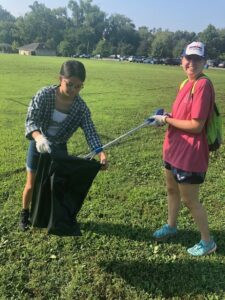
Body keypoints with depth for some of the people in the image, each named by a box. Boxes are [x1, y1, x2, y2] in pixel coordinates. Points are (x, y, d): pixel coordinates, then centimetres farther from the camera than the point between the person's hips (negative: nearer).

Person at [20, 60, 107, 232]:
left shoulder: (81, 107, -18)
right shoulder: (45, 95, -24)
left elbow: (90, 132, -22)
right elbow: (31, 120, -29)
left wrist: (101, 153, -39)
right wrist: (39, 137, -52)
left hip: (59, 147, 2)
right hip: (39, 145, -1)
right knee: (32, 184, 9)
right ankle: (25, 215, 36)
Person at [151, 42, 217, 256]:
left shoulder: (203, 85, -21)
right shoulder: (188, 83, 7)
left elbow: (196, 125, -24)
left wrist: (167, 120, -15)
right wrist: (167, 116, 1)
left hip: (190, 154, -9)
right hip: (174, 149, 9)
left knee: (189, 200, 6)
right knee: (172, 190, 23)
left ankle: (207, 242, 28)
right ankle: (171, 226, 46)